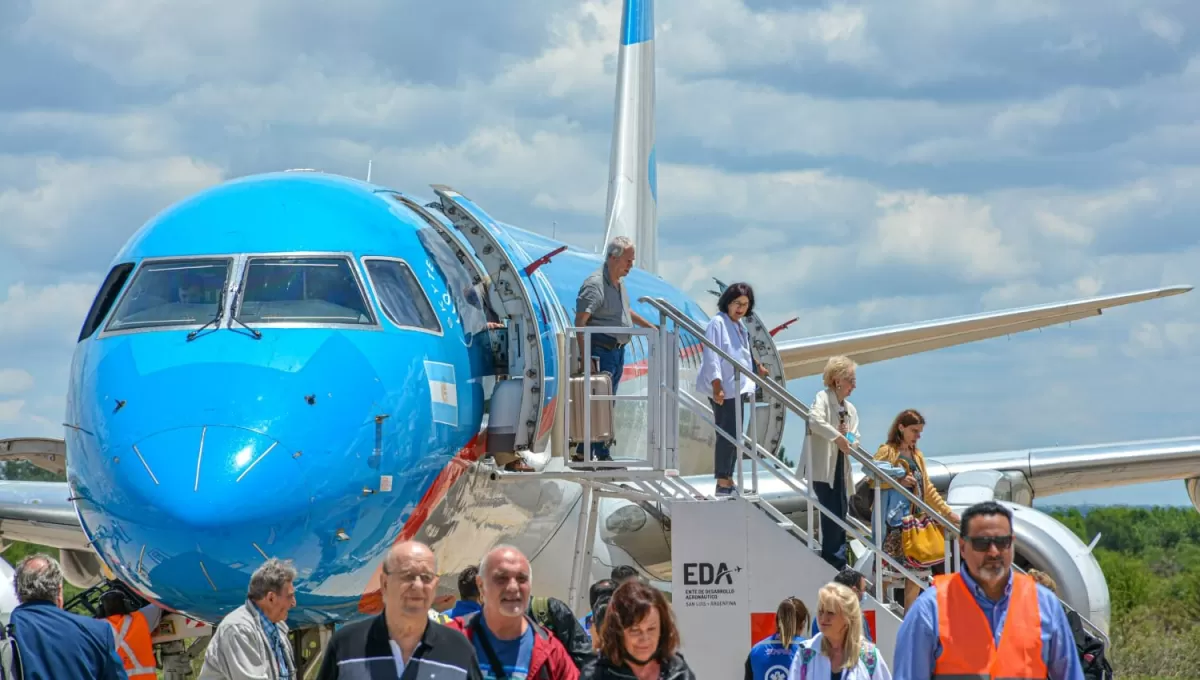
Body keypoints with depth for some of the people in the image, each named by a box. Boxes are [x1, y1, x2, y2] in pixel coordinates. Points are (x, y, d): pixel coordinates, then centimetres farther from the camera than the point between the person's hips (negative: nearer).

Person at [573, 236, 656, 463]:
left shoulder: (619, 283, 13)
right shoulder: (595, 284, -17)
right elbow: (580, 322, -23)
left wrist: (650, 327, 37)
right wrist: (585, 356, -29)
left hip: (618, 350, 10)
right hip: (601, 349, -10)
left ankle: (583, 453, 16)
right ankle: (603, 455, -6)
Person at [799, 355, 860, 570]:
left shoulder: (850, 409, 17)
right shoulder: (823, 398, -6)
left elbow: (855, 440, 14)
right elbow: (814, 420, -26)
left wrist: (849, 441, -7)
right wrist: (837, 437, -28)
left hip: (840, 467, 8)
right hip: (823, 467, -8)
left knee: (839, 519, 7)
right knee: (833, 515, -13)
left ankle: (838, 566, 11)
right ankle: (834, 563, -10)